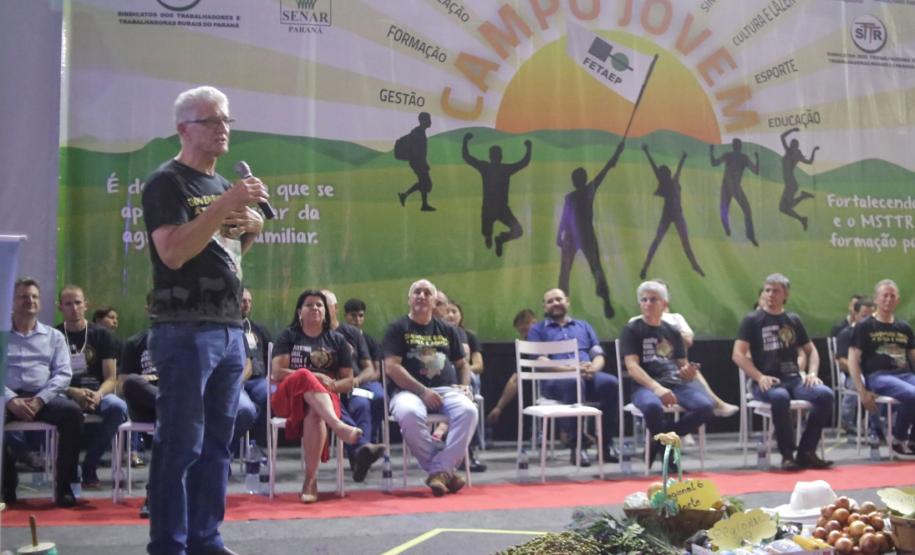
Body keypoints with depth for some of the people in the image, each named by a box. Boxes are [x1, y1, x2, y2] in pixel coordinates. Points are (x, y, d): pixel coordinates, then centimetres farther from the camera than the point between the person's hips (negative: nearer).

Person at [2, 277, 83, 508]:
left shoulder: (54, 336, 20)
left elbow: (63, 374, 7)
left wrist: (39, 400, -10)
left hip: (44, 398, 1)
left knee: (72, 411, -31)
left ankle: (64, 487, -24)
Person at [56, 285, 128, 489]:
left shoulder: (102, 335, 9)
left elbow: (111, 379, 4)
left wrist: (98, 395, -18)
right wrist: (74, 392, -18)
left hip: (97, 393, 2)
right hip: (65, 395, -1)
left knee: (118, 407, -33)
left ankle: (89, 466, -15)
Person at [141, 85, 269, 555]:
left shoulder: (223, 184, 19)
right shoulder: (167, 182, -6)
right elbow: (173, 252, -19)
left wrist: (253, 226, 5)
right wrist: (225, 205, -22)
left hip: (229, 329, 8)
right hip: (185, 329, -8)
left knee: (216, 441, 10)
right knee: (180, 443, -7)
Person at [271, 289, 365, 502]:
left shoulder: (337, 340, 20)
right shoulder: (288, 336, 16)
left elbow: (348, 382, 16)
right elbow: (276, 373, 1)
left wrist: (332, 384, -8)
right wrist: (314, 378, -10)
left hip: (326, 397, 1)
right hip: (288, 396, -1)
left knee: (315, 413, -37)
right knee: (305, 376, -37)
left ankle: (310, 480, -41)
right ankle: (338, 425, -58)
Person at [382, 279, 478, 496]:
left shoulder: (447, 330, 21)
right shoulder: (398, 328, 7)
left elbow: (462, 364, 28)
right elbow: (392, 367, -4)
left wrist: (465, 385, 5)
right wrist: (423, 391, -13)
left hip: (447, 389, 3)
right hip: (410, 390, -3)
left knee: (468, 410, -30)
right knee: (409, 414, -38)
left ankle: (439, 470, -24)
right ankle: (445, 470, -22)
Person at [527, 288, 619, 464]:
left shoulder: (583, 326, 27)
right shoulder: (537, 330, 16)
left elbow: (599, 356, 17)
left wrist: (593, 368, -9)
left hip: (588, 376, 4)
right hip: (554, 379, -3)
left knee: (611, 383, -29)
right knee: (574, 382, -39)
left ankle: (606, 443, -19)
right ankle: (576, 446, -32)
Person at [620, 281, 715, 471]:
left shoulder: (672, 332, 20)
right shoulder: (632, 330, 7)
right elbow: (632, 366, -6)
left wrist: (688, 372, -7)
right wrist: (656, 388, -23)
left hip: (676, 383, 4)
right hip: (645, 385, -4)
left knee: (706, 406, -25)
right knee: (652, 406, -40)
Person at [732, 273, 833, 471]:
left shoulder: (793, 320, 17)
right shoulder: (752, 320, 4)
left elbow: (811, 350, 24)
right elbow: (738, 354, -4)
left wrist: (812, 373, 3)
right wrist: (760, 377, -16)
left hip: (794, 378, 4)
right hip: (766, 382, -4)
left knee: (826, 395, -23)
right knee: (780, 397, -38)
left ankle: (806, 452, -12)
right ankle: (787, 454, -22)